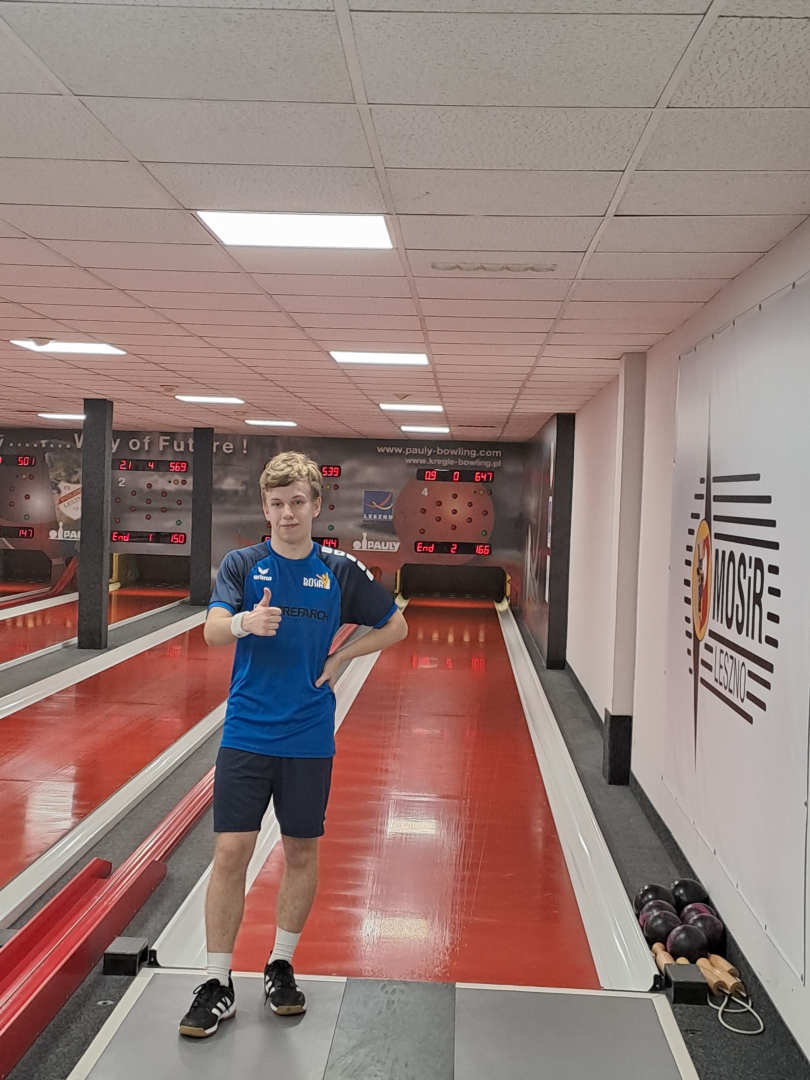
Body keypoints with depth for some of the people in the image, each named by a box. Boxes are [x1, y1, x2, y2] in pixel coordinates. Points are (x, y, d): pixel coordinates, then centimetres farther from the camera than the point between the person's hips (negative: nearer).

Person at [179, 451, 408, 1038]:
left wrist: (338, 658, 0)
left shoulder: (341, 570, 0)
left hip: (309, 739, 1)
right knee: (231, 852, -3)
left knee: (302, 853, 10)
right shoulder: (242, 564, -1)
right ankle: (219, 984, 12)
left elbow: (395, 625, 11)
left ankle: (281, 966, 30)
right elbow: (213, 630, -15)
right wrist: (244, 622, -37)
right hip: (246, 732, -1)